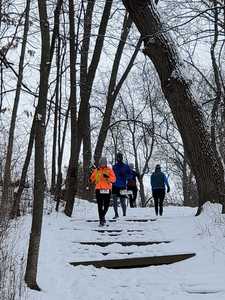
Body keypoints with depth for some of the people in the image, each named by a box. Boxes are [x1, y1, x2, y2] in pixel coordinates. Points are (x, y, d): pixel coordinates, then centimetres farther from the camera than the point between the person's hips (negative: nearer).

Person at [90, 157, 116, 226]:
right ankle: (101, 220, -1)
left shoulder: (109, 170, 5)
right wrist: (91, 180, -3)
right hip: (99, 189, 0)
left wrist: (108, 177, -21)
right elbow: (92, 178, 19)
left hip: (107, 189, 0)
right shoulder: (96, 170, 10)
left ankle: (102, 216, 33)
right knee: (100, 205, -4)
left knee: (106, 205, 6)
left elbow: (114, 179, -5)